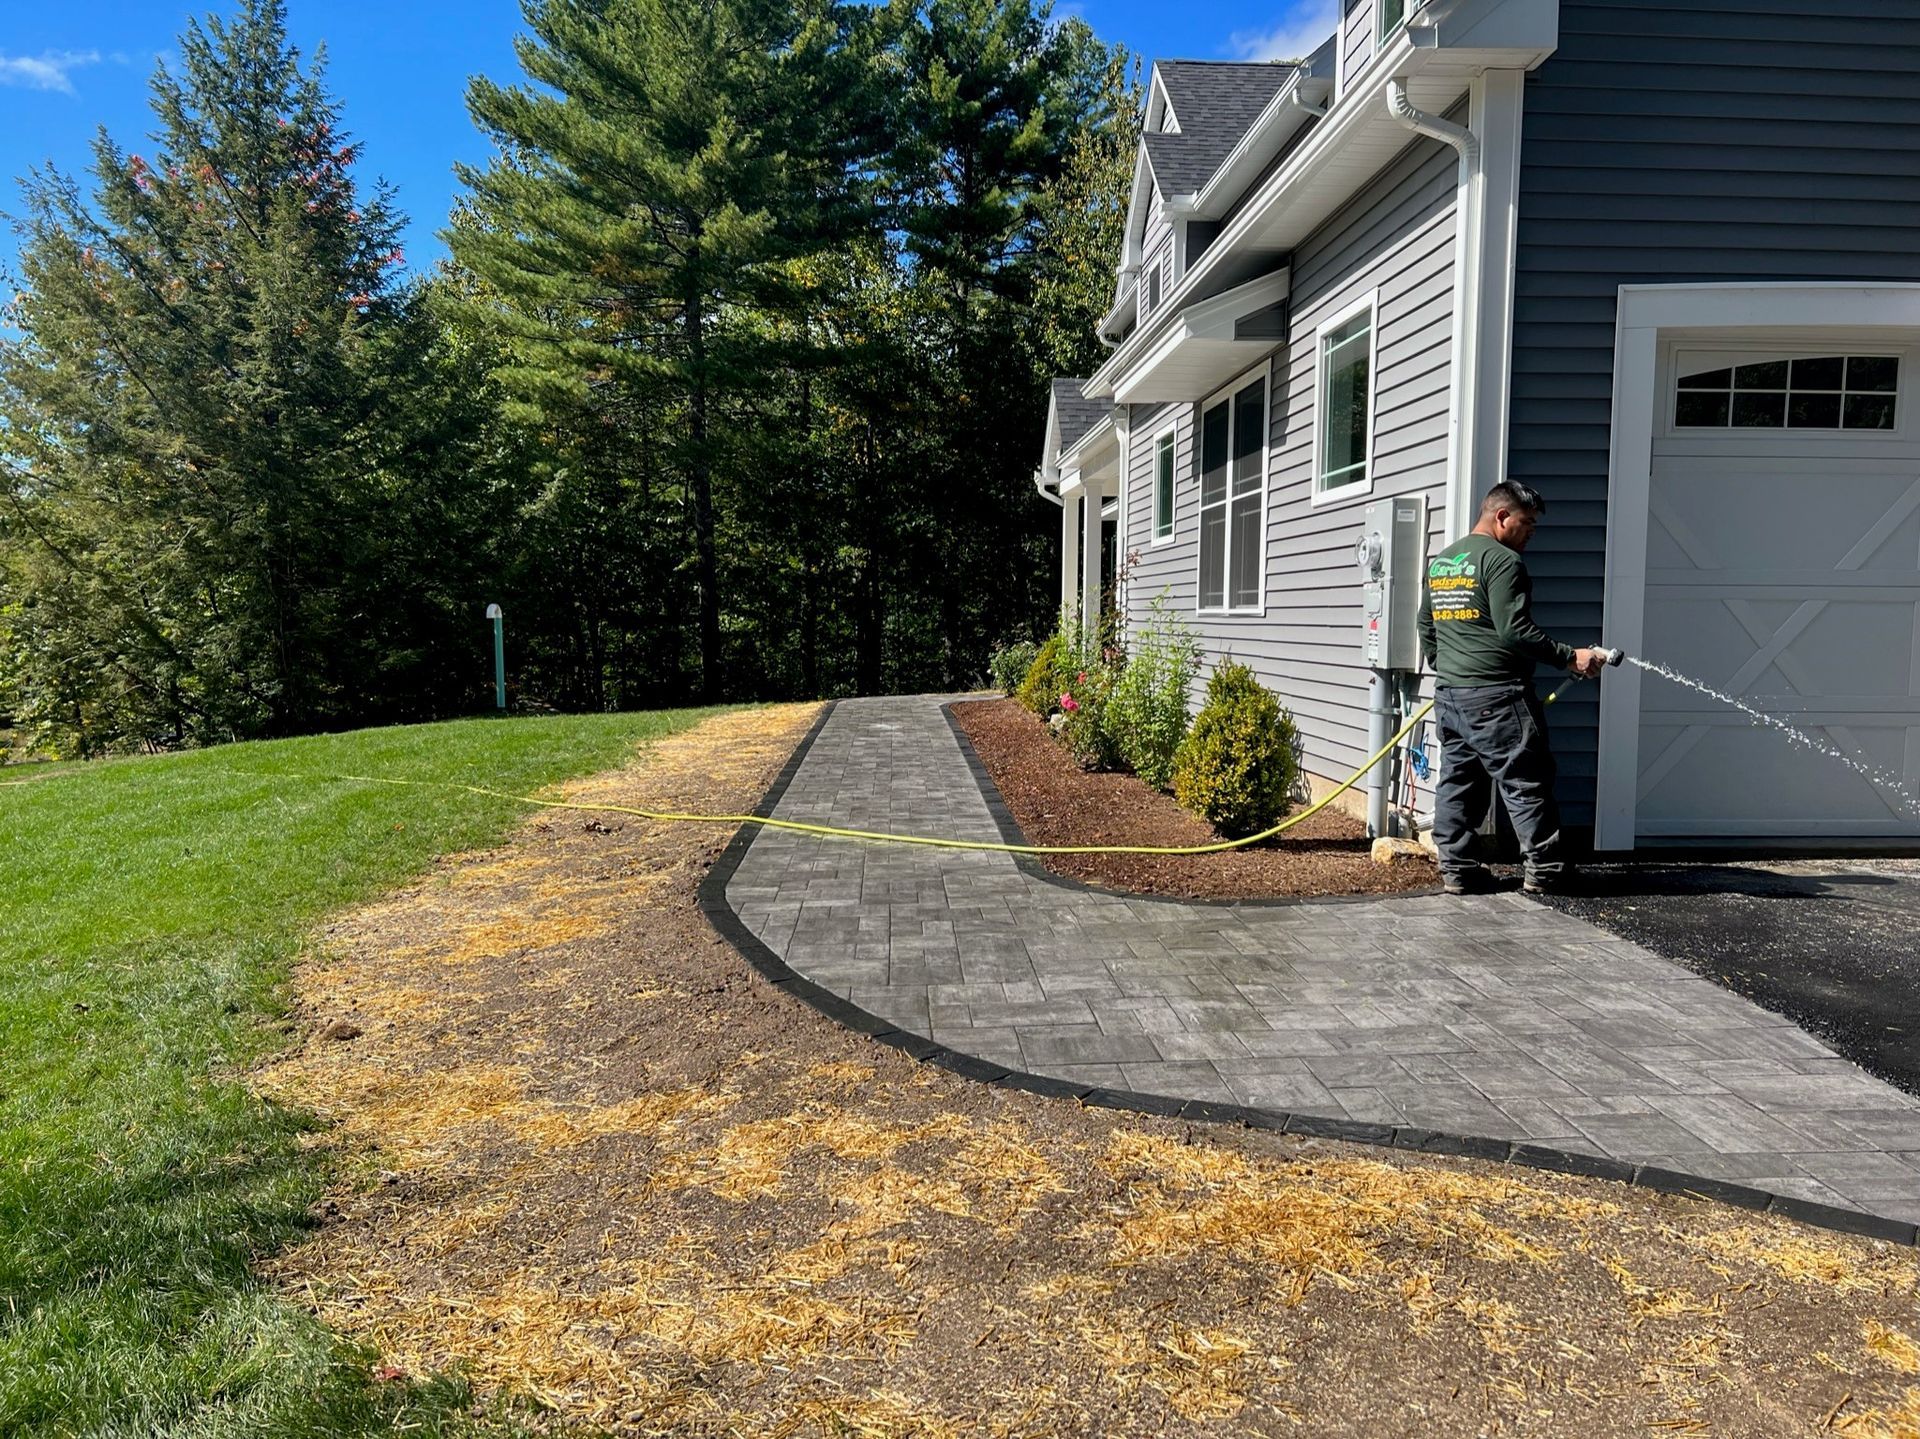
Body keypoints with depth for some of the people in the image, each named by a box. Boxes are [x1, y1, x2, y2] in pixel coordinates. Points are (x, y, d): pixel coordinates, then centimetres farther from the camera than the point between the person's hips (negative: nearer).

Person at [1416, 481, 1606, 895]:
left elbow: (1426, 628, 23)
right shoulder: (1502, 560, -10)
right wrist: (1570, 657, -12)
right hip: (1495, 694, -8)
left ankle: (1455, 869, 10)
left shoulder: (1439, 561, 17)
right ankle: (1543, 868, 6)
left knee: (1456, 781, 9)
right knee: (1525, 780, 1)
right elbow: (1515, 630, -18)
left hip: (1448, 693, 8)